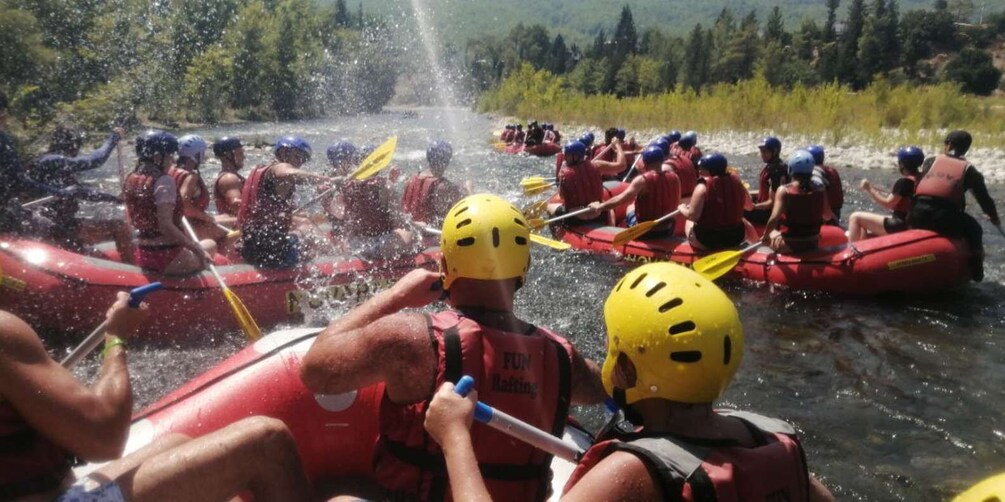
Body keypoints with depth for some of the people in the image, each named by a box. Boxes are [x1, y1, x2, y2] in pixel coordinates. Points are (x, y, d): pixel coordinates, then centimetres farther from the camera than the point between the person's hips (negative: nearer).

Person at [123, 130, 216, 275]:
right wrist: (197, 249, -23)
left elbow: (132, 219, 16)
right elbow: (166, 226, -24)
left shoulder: (131, 179, 8)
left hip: (142, 257, 8)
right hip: (169, 259, -8)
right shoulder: (164, 181, -16)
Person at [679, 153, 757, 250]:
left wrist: (682, 209, -1)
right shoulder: (736, 181, -2)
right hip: (735, 237, 4)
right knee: (744, 223, 36)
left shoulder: (703, 187, -16)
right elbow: (750, 206, 11)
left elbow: (693, 216, -21)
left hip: (708, 240, -4)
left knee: (689, 223, 25)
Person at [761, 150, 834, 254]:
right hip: (812, 244, 3)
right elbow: (828, 217, 2)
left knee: (770, 234, 26)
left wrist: (765, 236, -9)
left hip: (788, 246, -3)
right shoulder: (819, 191, -7)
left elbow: (774, 219, -24)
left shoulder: (784, 191, -15)